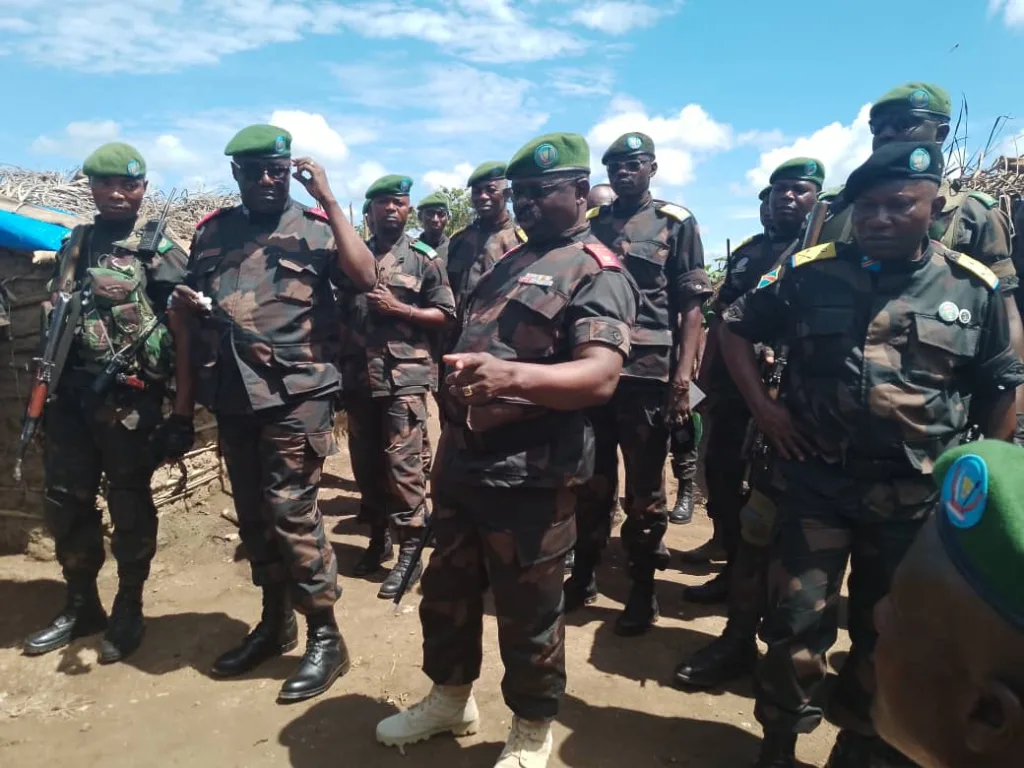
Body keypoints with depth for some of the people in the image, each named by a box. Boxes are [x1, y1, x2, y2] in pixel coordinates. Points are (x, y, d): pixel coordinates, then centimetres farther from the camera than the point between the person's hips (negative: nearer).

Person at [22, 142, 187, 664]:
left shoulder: (158, 250, -3)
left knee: (129, 505, 5)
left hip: (129, 396, -6)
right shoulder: (74, 244, 14)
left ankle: (128, 612, 20)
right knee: (65, 502, 12)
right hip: (71, 392, 6)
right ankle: (81, 605, 29)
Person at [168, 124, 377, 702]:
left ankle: (325, 637, 8)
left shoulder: (316, 226, 1)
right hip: (232, 397, 5)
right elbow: (187, 313, 16)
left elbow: (365, 279, -16)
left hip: (297, 395, -5)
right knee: (253, 515, 13)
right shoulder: (212, 231, 13)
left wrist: (329, 200, -14)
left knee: (291, 512, -6)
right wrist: (186, 394, 11)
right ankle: (275, 623, 30)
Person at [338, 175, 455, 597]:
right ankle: (378, 537, 29)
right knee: (365, 462, 12)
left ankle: (410, 551, 4)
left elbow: (445, 316, 0)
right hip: (359, 377, 5)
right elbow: (339, 313, 17)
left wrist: (397, 308, -12)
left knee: (403, 464, -6)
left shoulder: (424, 258, 2)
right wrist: (339, 365, 6)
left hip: (405, 377, -4)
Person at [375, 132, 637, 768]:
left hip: (528, 473, -8)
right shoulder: (508, 263, 16)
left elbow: (601, 376, -27)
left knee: (528, 608, 8)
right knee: (447, 588, 21)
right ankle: (451, 697, 43)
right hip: (461, 459, 9)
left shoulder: (597, 273, -12)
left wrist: (512, 375, -42)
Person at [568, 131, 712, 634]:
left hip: (647, 375, -3)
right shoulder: (590, 224, 13)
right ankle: (582, 577, 29)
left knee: (644, 490, 6)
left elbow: (691, 306, -3)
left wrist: (682, 379, -12)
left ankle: (643, 592, 21)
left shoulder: (676, 224, 2)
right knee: (591, 483, 14)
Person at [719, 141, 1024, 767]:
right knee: (797, 622, 4)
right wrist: (763, 406, -3)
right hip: (816, 479, -1)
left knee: (887, 633, 17)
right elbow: (736, 328, 6)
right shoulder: (811, 273, -4)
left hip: (917, 496, 1)